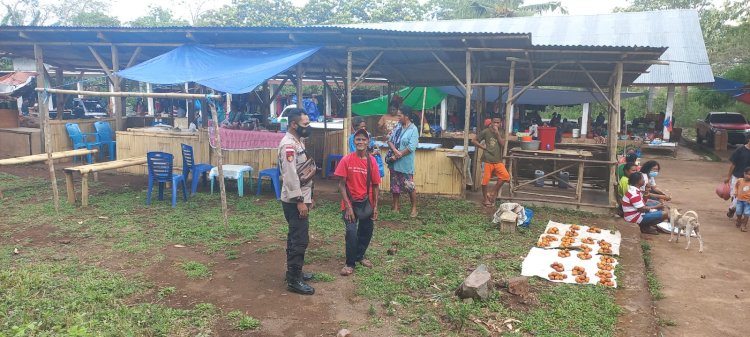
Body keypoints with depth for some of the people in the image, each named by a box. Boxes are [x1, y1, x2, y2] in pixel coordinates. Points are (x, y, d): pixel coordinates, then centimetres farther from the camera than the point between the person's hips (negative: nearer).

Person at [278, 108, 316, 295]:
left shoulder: (297, 142, 13)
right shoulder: (288, 144, -19)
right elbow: (290, 176, -25)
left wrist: (307, 197, 21)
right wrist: (299, 201, -24)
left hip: (300, 198, 10)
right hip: (294, 201, -10)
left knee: (295, 237, 17)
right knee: (300, 239, -6)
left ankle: (294, 272, 28)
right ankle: (294, 280, 1)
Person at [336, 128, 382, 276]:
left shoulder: (372, 161, -4)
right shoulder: (347, 160, -11)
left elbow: (375, 185, 1)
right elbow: (341, 184, -10)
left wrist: (375, 206, -3)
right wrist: (348, 206, -15)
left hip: (366, 203, 3)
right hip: (350, 203, -3)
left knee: (367, 231, 13)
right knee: (352, 232, -12)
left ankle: (360, 256, 39)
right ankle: (350, 263, 7)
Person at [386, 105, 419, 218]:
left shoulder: (413, 130, -12)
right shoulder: (398, 127, 8)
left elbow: (411, 148, -18)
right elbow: (390, 140, 4)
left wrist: (397, 156, -15)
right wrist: (395, 151, -15)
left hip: (405, 163, -6)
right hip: (394, 162, 7)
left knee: (409, 186, -2)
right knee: (395, 185, 13)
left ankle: (414, 208, 10)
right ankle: (396, 206, 24)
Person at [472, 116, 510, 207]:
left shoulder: (500, 133, 9)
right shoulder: (486, 132, -2)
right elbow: (473, 141, -1)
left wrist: (497, 133, -12)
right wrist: (483, 147, -6)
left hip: (498, 160, 3)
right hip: (487, 160, -3)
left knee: (506, 176, -13)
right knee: (485, 180, 1)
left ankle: (493, 192, 4)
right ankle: (486, 199, 17)